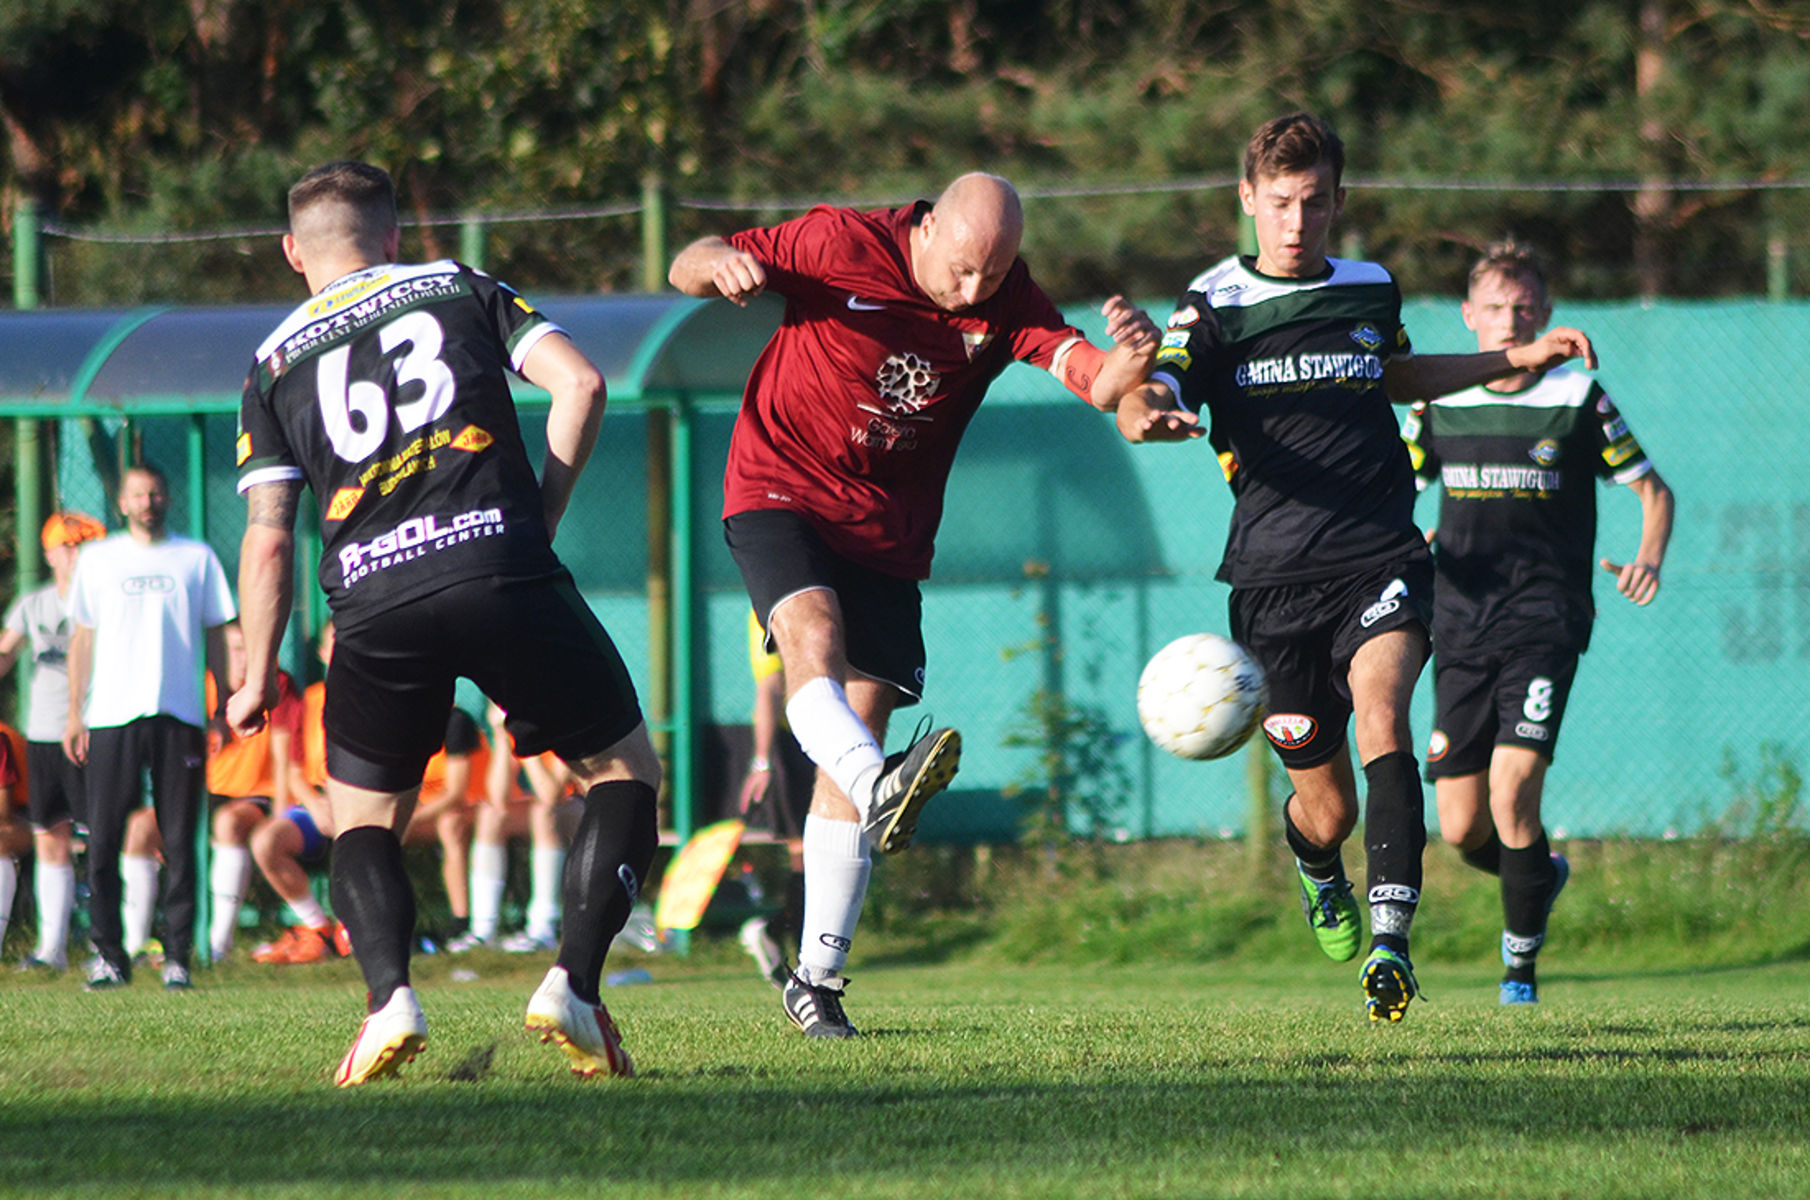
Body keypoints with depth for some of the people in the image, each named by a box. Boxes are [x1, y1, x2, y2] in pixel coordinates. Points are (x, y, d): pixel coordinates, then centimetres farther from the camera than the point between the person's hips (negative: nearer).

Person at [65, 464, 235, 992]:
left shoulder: (197, 558, 12)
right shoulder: (98, 558, 13)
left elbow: (217, 636, 14)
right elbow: (82, 638, 14)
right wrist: (74, 714, 7)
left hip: (179, 713, 0)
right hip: (112, 714, 0)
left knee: (178, 843, -3)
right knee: (103, 841, -5)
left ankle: (177, 956, 0)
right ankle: (109, 955, 1)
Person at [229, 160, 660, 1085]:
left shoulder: (274, 363, 18)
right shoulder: (461, 289, 19)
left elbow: (268, 535, 10)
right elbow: (580, 384, 5)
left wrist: (257, 678, 17)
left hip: (375, 606, 1)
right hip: (502, 566, -1)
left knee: (363, 820, 18)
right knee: (625, 772, 16)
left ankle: (389, 995, -9)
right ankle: (573, 984, -3)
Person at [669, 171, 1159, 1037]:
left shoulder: (1006, 305, -7)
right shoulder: (845, 246, -14)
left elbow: (1084, 370, -23)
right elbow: (687, 268, -7)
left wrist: (1124, 365, -46)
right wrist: (721, 265, -31)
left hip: (886, 533, 3)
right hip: (780, 487, -3)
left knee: (855, 736, -1)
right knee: (812, 633, -33)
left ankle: (818, 977, 4)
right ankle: (881, 787, -60)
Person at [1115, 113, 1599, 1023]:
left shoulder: (1371, 292, 13)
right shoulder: (1215, 307, 2)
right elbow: (1143, 402, -13)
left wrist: (1520, 359, 31)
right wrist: (1151, 414, -37)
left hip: (1379, 560, 1)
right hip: (1273, 576, -1)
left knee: (1381, 718, -28)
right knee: (1326, 806, 3)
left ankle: (1391, 940, -37)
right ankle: (1317, 870, 42)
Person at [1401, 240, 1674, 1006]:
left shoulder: (1577, 399, 1)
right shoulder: (1440, 403, 9)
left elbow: (1652, 489, 9)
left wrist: (1649, 557, -11)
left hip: (1544, 622, -3)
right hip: (1461, 624, 3)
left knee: (1512, 791, -20)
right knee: (1462, 832, 0)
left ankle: (1521, 960, -1)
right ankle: (1542, 874, 34)